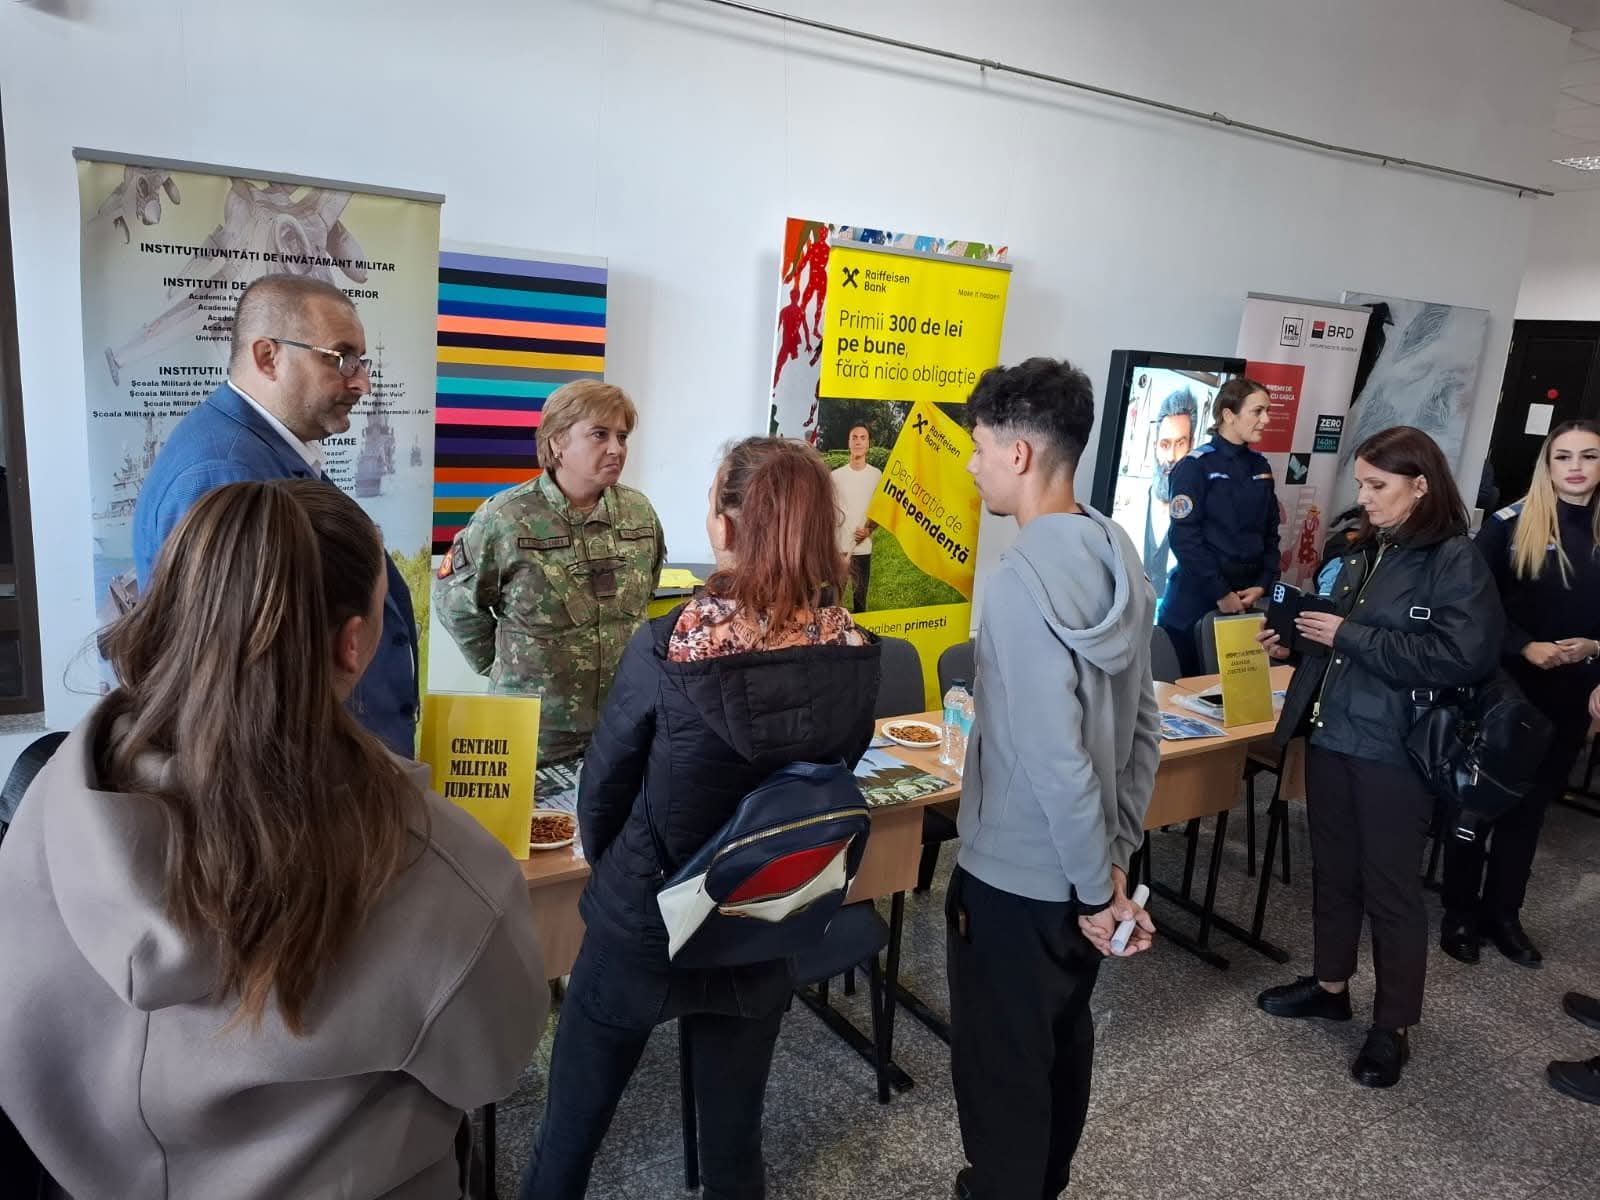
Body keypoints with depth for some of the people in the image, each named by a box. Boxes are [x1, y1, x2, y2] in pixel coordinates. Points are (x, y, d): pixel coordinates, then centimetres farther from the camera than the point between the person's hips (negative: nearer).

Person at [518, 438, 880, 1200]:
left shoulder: (667, 648, -23)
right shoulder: (853, 657, -14)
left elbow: (603, 785, -9)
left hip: (644, 924, -2)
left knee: (573, 1125, 21)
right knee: (734, 1129, 23)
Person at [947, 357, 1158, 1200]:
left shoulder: (1020, 582, -26)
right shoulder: (1118, 556, 0)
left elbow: (1055, 762, -28)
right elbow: (1142, 726, 6)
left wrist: (1096, 888, -15)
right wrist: (1117, 856, 10)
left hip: (1015, 879, -8)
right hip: (1078, 874, 8)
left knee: (999, 1066, 12)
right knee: (1062, 1041, 25)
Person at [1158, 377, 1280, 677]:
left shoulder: (1261, 467, 10)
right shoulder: (1195, 466, -9)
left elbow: (1270, 533, 13)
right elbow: (1185, 539, -14)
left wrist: (1262, 585, -1)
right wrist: (1221, 593, -14)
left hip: (1246, 600, 6)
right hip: (1196, 600, -5)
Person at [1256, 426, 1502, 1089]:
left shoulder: (1456, 560, -11)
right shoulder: (1364, 553, 8)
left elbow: (1463, 658, -22)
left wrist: (1350, 636, -21)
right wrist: (1297, 647, 2)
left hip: (1394, 753, -6)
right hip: (1330, 739, 6)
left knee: (1391, 889, 6)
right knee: (1333, 871, 18)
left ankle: (1393, 1026, 22)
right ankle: (1330, 985, 36)